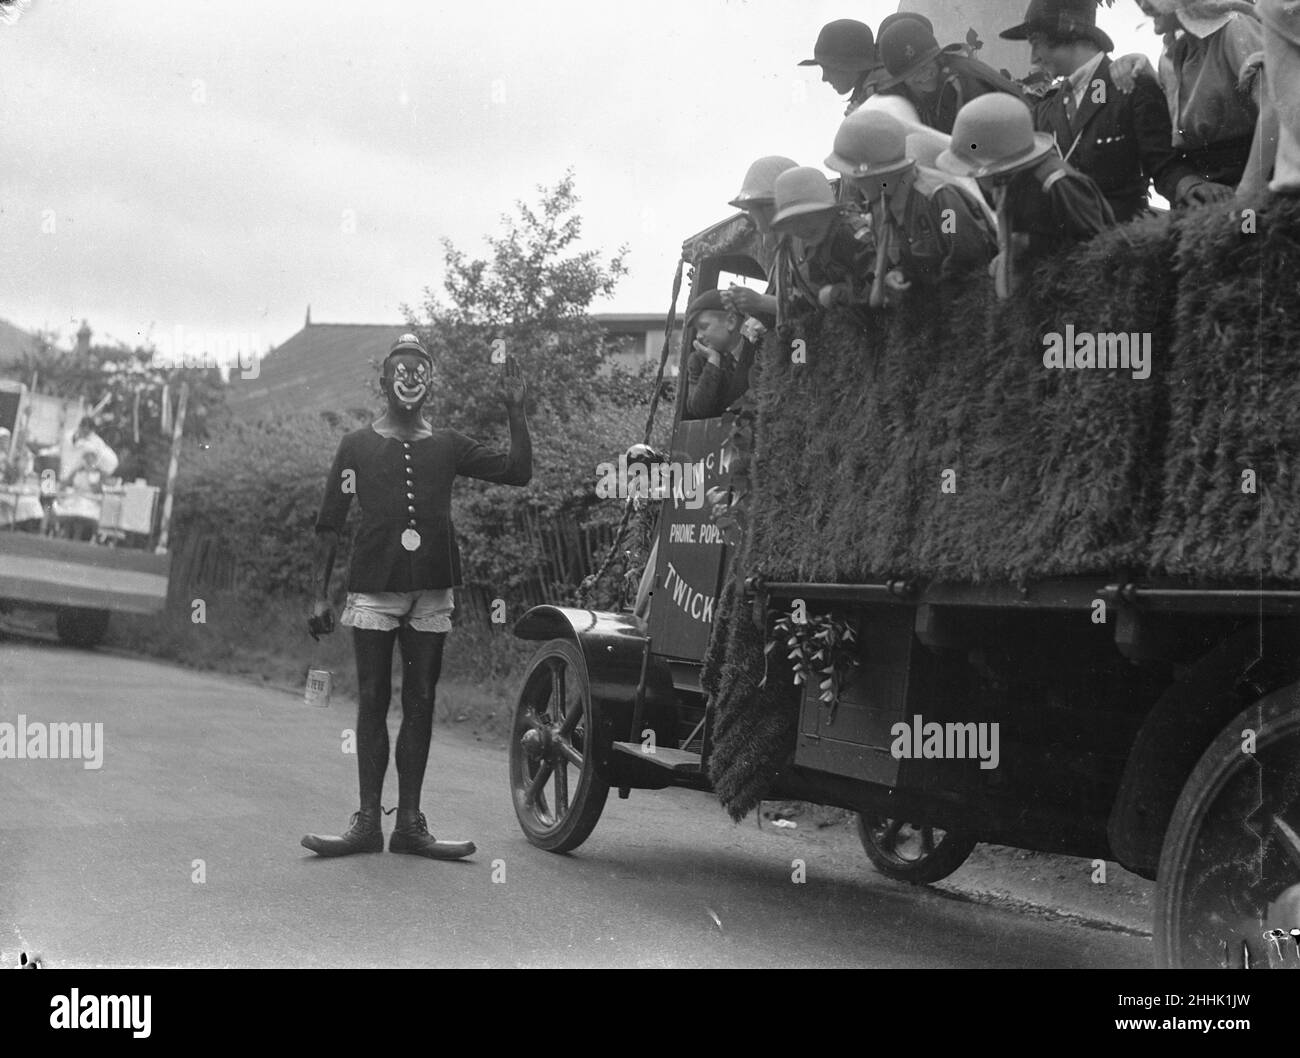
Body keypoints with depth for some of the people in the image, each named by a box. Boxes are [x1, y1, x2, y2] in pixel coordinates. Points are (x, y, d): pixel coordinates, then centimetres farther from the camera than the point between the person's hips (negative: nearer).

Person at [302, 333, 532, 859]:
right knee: (372, 702, 0)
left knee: (420, 703, 3)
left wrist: (515, 412, -3)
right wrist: (321, 594, 0)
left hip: (431, 591, 2)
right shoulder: (357, 445, 6)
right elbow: (328, 524, 6)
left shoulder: (448, 445, 11)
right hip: (373, 589, -2)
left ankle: (410, 822, 8)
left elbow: (518, 471, 6)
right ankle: (368, 821, 4)